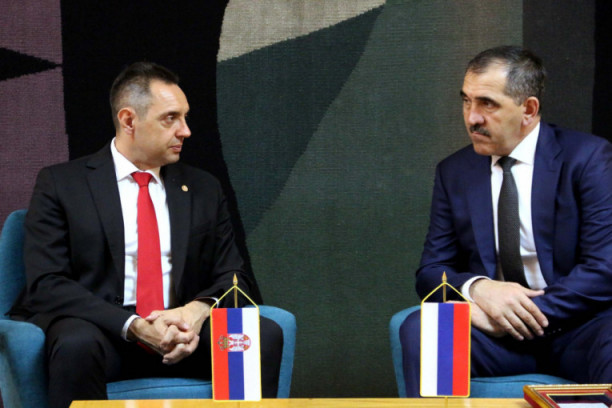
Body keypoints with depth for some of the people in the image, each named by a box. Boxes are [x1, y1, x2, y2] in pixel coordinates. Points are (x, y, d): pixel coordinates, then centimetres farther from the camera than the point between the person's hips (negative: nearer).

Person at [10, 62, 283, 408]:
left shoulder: (204, 189, 14)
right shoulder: (60, 184, 2)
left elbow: (234, 276, 11)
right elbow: (47, 285, -7)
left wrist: (198, 310, -14)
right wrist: (134, 326, -21)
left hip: (181, 332, 3)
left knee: (266, 334, -24)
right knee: (77, 345, -38)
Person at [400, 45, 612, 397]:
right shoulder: (454, 172, 9)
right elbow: (431, 271, 8)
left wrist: (525, 312, -18)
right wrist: (478, 288, -15)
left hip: (577, 328, -2)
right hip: (499, 332, 3)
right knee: (419, 328, -27)